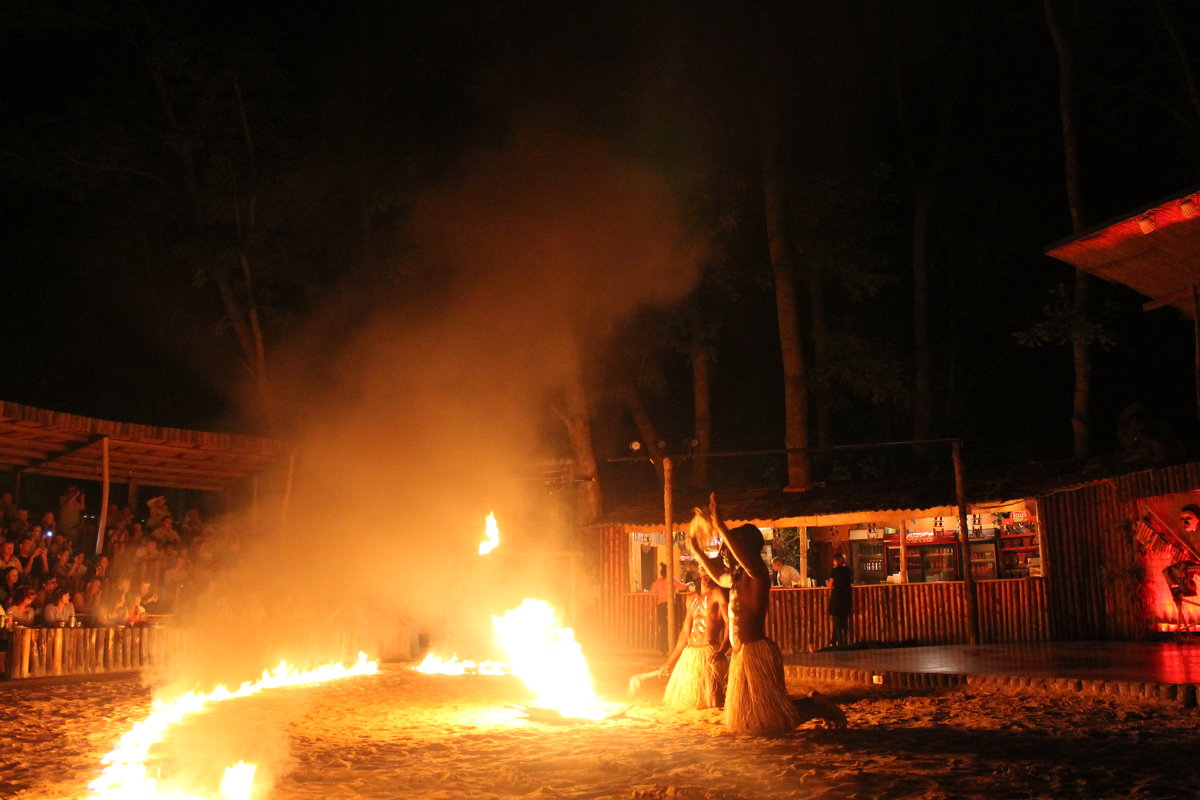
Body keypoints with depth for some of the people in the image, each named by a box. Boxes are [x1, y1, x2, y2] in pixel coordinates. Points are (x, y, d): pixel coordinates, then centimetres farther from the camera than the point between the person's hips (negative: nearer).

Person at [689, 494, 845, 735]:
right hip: (742, 652, 10)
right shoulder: (739, 578, 13)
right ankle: (813, 704, 28)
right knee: (750, 716, 19)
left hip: (757, 651, -10)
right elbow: (719, 577, 34)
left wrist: (721, 527, -39)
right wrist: (697, 550, 33)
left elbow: (745, 556, -37)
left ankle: (816, 706, 15)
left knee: (769, 718, -5)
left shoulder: (756, 575, -14)